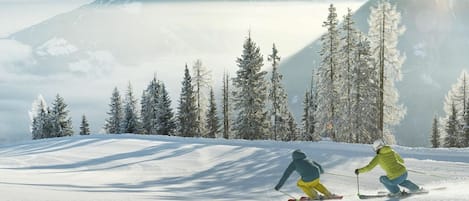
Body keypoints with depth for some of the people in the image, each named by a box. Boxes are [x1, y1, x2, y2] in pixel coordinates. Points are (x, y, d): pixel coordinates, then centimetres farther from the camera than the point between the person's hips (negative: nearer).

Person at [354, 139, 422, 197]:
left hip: (395, 178, -6)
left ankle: (396, 192, 20)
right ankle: (415, 188, 41)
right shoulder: (392, 151, 11)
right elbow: (401, 161, 26)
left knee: (382, 179, 25)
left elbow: (369, 167, -4)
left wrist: (359, 171, 11)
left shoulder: (378, 157, -3)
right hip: (404, 174, 6)